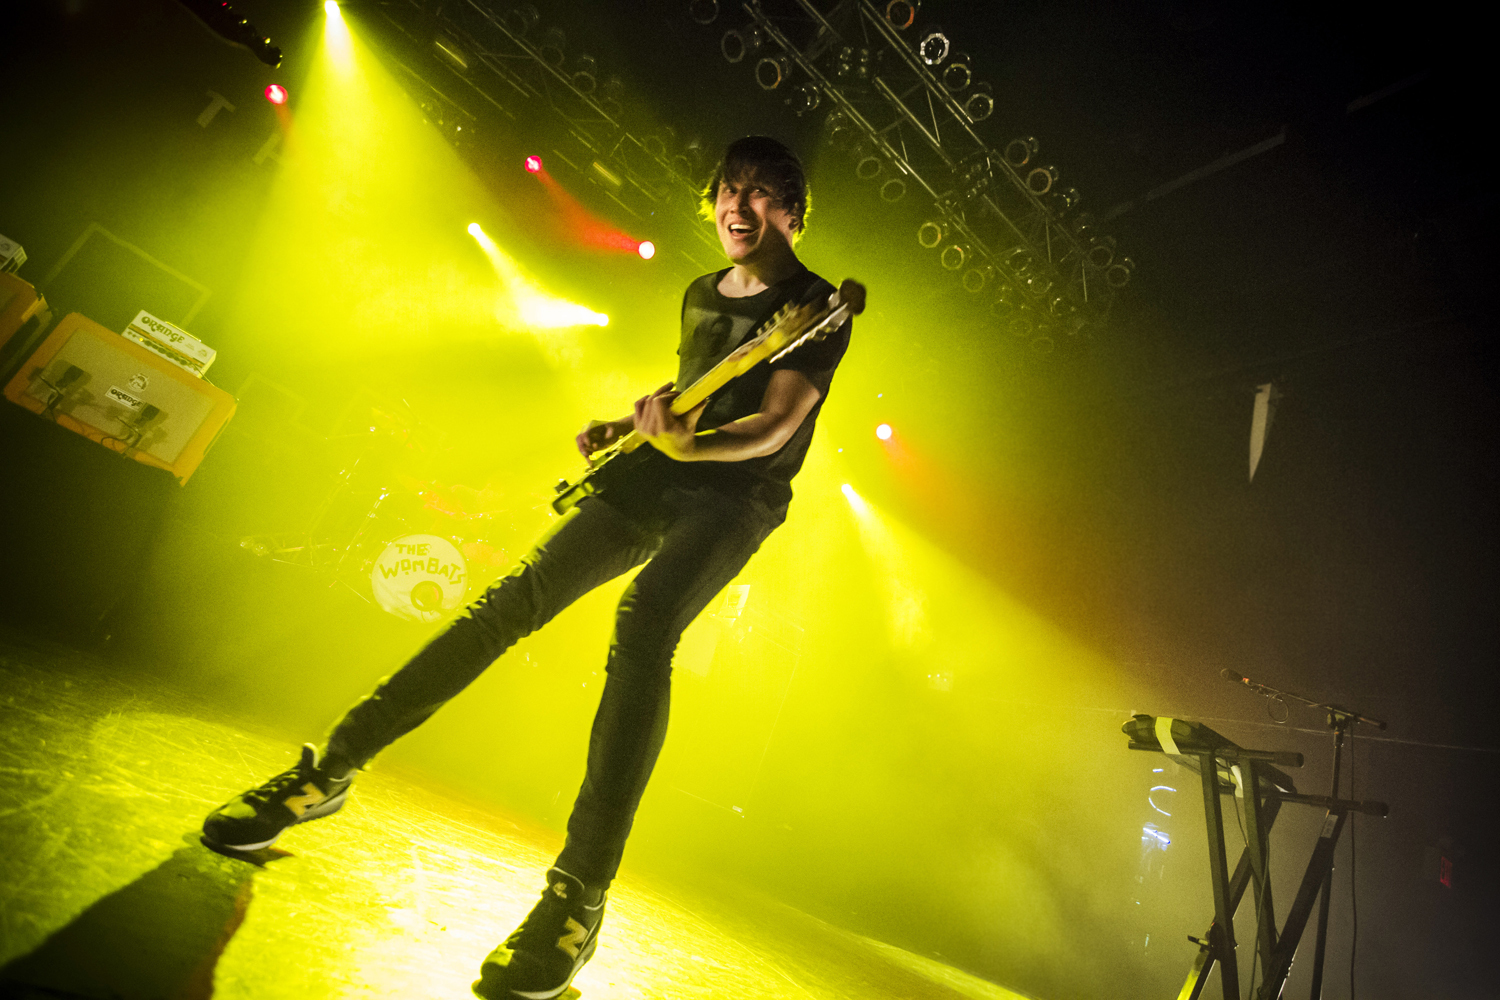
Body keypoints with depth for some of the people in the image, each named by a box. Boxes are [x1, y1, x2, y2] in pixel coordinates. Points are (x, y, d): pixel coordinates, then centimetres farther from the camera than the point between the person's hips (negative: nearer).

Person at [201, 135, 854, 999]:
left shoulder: (819, 305, -4)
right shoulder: (702, 296, 17)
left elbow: (775, 425, -19)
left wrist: (684, 441, -36)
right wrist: (627, 426, 12)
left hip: (739, 492, -5)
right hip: (654, 476, 6)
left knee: (643, 628, -32)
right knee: (515, 597, -5)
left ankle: (580, 895, -25)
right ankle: (331, 771, 7)